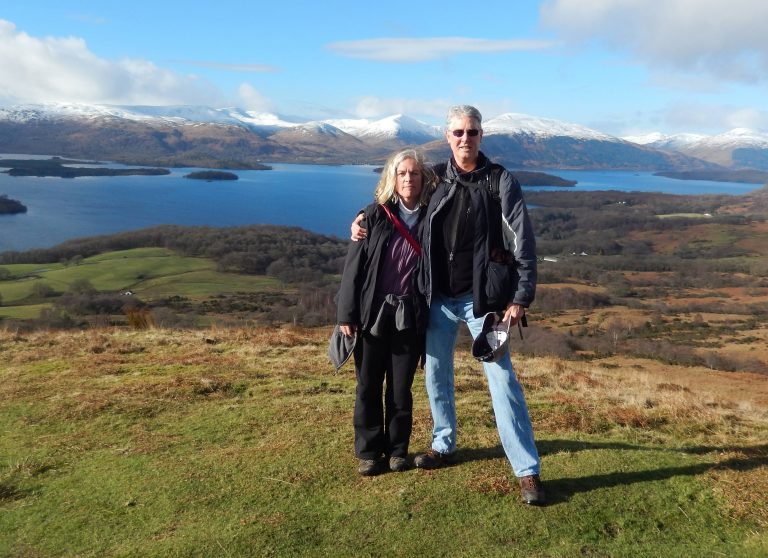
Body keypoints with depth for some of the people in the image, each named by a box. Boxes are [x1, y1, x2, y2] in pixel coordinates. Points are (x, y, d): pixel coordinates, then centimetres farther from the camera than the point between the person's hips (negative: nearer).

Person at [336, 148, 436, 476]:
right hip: (372, 314, 0)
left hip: (409, 318, 0)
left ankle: (397, 450, 27)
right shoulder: (375, 216, -2)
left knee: (400, 389, 9)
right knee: (368, 387, 8)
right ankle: (369, 452, 24)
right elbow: (354, 266, -3)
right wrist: (346, 314, -7)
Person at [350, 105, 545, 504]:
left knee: (502, 378, -5)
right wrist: (364, 222, 2)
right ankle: (443, 446, 35)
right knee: (435, 372, 14)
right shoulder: (436, 179, 5)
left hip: (480, 297, -4)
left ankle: (527, 471, 4)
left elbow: (524, 243, -6)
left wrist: (520, 298, -11)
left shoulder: (500, 182, -5)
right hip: (438, 296, 4)